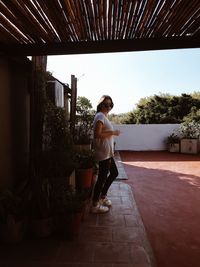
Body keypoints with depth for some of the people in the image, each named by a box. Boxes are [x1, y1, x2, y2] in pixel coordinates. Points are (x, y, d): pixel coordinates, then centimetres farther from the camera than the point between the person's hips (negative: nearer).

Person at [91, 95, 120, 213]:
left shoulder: (104, 116, 15)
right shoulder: (100, 116, -15)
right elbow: (97, 135, -25)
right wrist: (113, 132, -18)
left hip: (108, 153, 10)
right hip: (103, 153, -10)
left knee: (114, 173, 19)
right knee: (102, 177, -1)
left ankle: (102, 196, 34)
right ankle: (95, 205, 14)